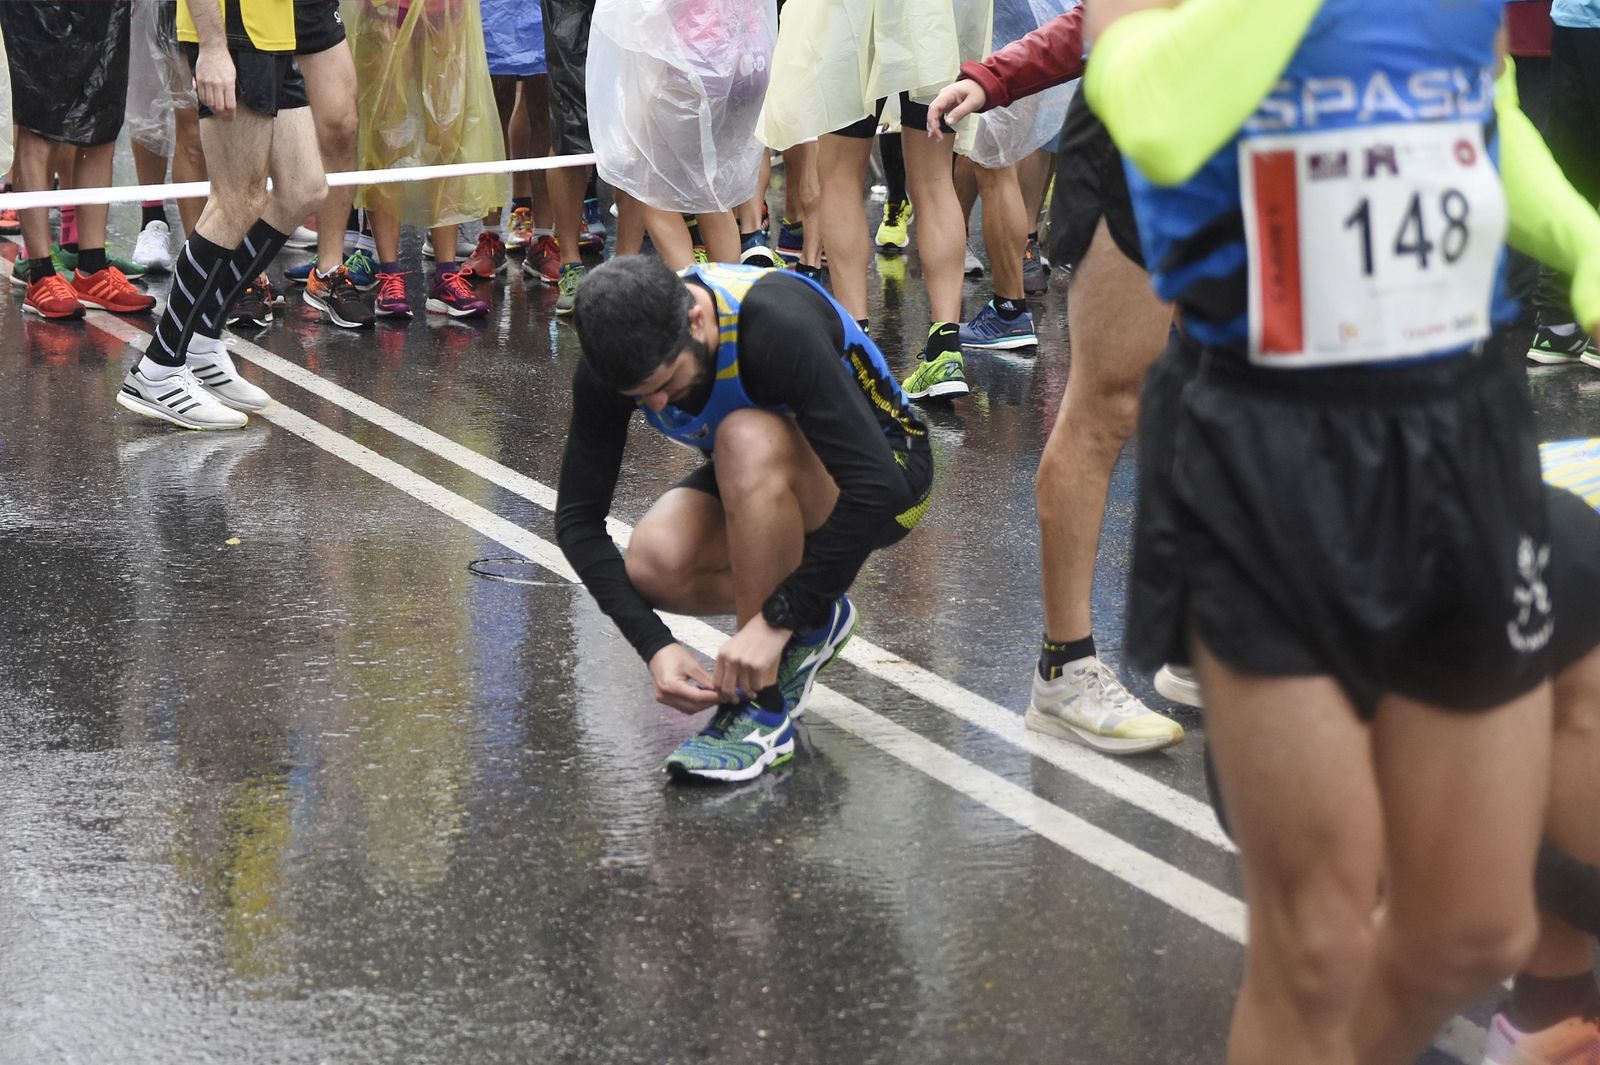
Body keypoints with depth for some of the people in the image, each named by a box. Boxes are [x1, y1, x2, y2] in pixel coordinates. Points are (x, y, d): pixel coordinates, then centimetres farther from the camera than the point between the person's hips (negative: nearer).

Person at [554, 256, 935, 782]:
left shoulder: (778, 327, -36)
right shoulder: (617, 362, -21)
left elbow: (878, 488, -39)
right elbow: (578, 519, -16)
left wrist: (775, 620, -39)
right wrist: (654, 645, -28)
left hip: (887, 467, -5)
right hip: (755, 482, 5)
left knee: (747, 439, -37)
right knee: (653, 565, -27)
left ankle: (763, 709, -27)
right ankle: (813, 623, 2)